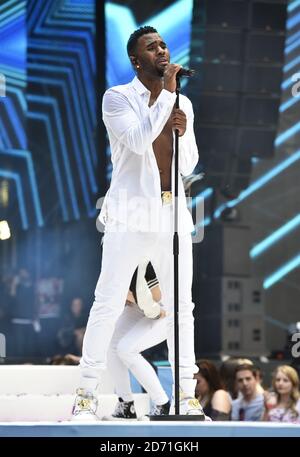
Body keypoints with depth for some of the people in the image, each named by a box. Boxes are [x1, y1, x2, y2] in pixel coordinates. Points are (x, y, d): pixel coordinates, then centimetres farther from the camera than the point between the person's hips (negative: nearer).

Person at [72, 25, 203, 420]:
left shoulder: (183, 104, 14)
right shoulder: (118, 98, -1)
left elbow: (189, 166, 13)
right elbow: (139, 141, -17)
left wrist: (182, 131, -6)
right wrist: (167, 92, -13)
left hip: (173, 216, 5)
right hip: (131, 216, -5)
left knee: (181, 307, 5)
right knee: (109, 304, -7)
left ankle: (187, 397, 10)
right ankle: (87, 395, -2)